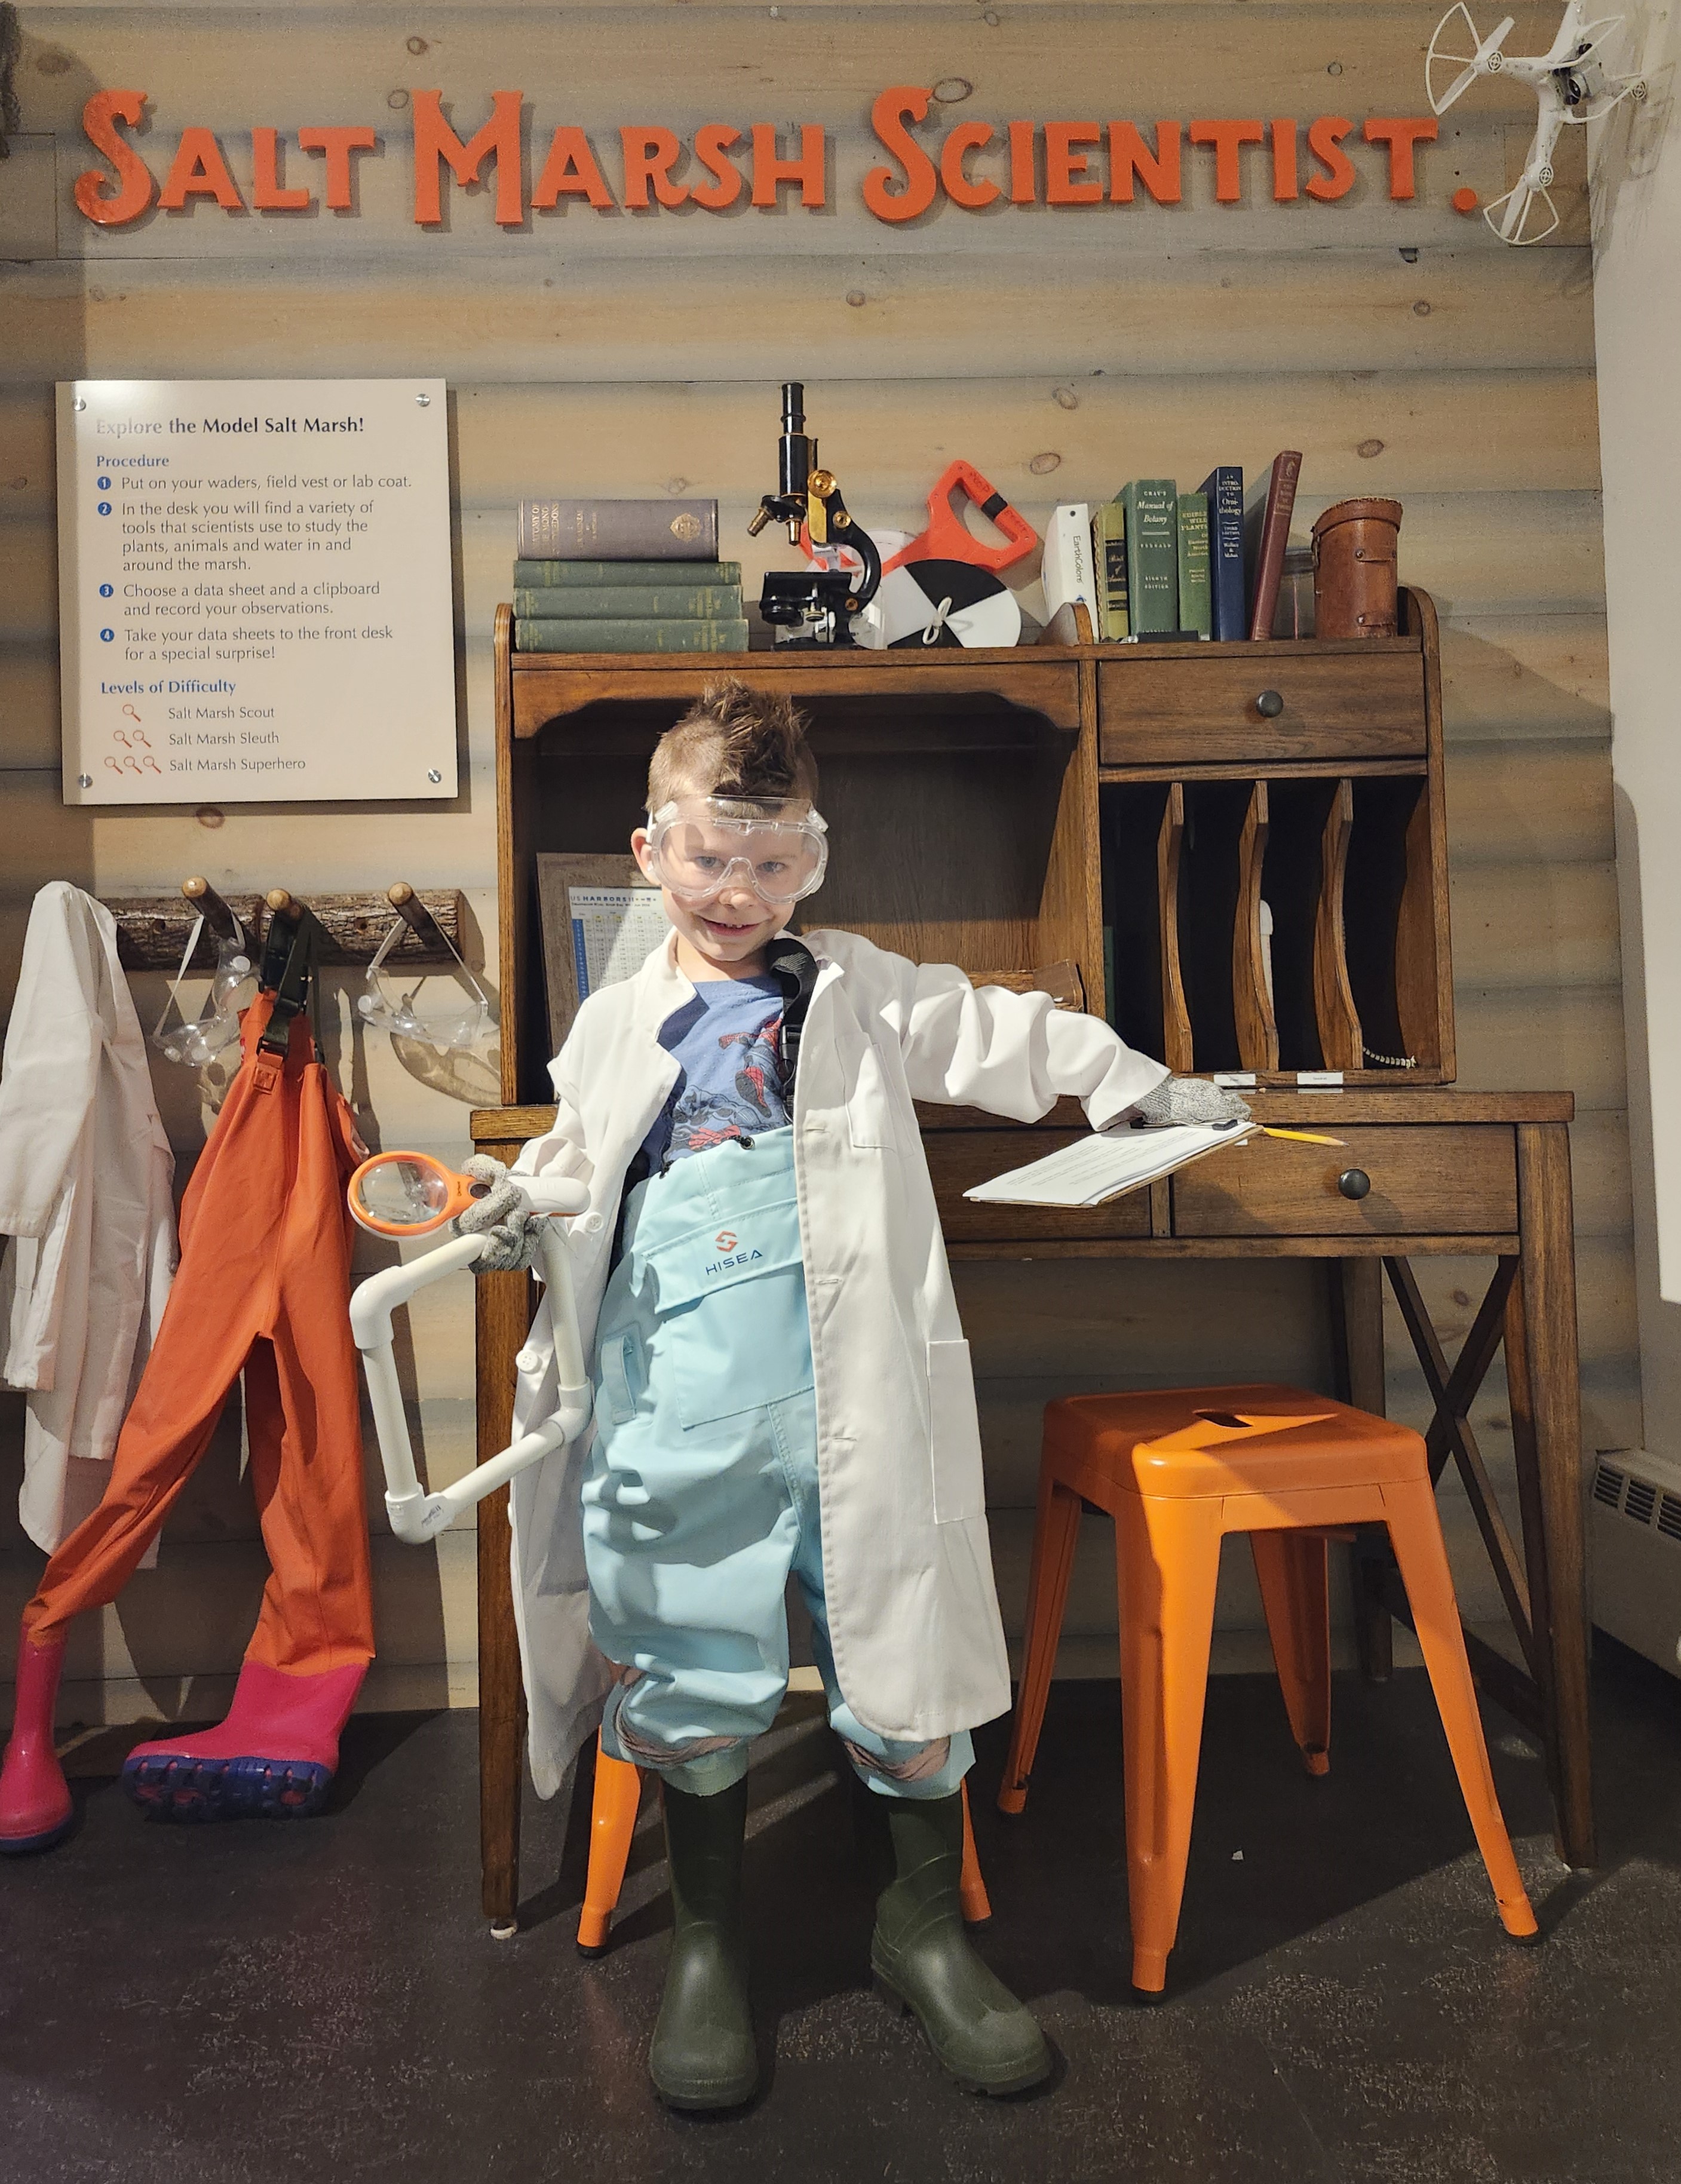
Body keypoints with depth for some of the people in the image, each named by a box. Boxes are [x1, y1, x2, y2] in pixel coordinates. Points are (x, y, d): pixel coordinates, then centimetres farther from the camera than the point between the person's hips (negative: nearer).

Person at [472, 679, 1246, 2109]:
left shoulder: (864, 993, 11)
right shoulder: (614, 1029, 12)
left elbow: (1008, 1038, 19)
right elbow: (577, 1176, 20)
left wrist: (1151, 1090, 27)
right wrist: (519, 1218, -3)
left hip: (852, 1395, 0)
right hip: (681, 1409, 1)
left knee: (904, 1646, 6)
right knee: (693, 1671, 6)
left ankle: (926, 1926, 30)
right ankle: (707, 1945, 31)